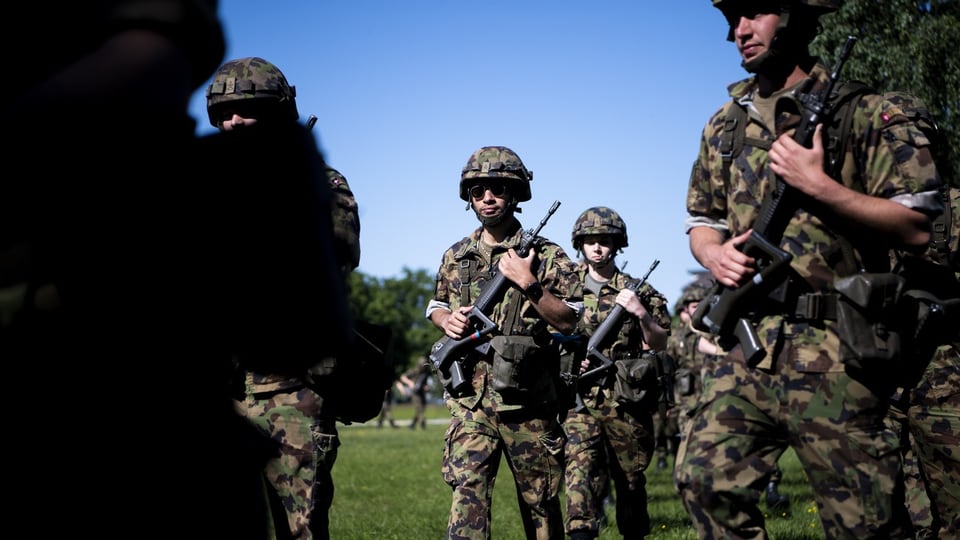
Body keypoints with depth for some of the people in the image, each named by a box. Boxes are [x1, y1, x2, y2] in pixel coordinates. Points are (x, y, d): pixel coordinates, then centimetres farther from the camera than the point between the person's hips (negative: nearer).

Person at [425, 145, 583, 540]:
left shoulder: (546, 255, 0)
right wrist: (448, 320, 0)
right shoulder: (455, 257, 11)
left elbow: (568, 321, -5)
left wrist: (528, 284, -17)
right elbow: (436, 307, 24)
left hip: (528, 401, -1)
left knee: (540, 499, 9)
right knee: (467, 491, -12)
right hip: (470, 399, 2)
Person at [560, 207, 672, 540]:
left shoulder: (637, 291, 7)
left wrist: (640, 312, -12)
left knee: (631, 480, 11)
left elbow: (659, 344, 5)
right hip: (582, 399, 0)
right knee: (580, 470, -20)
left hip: (628, 403, 0)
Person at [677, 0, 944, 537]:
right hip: (748, 350, 5)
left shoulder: (867, 112, -2)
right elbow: (702, 220, 22)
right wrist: (716, 254, -1)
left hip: (835, 356, -5)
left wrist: (819, 186, -17)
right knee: (706, 478, -3)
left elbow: (916, 227, -8)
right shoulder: (726, 126, 15)